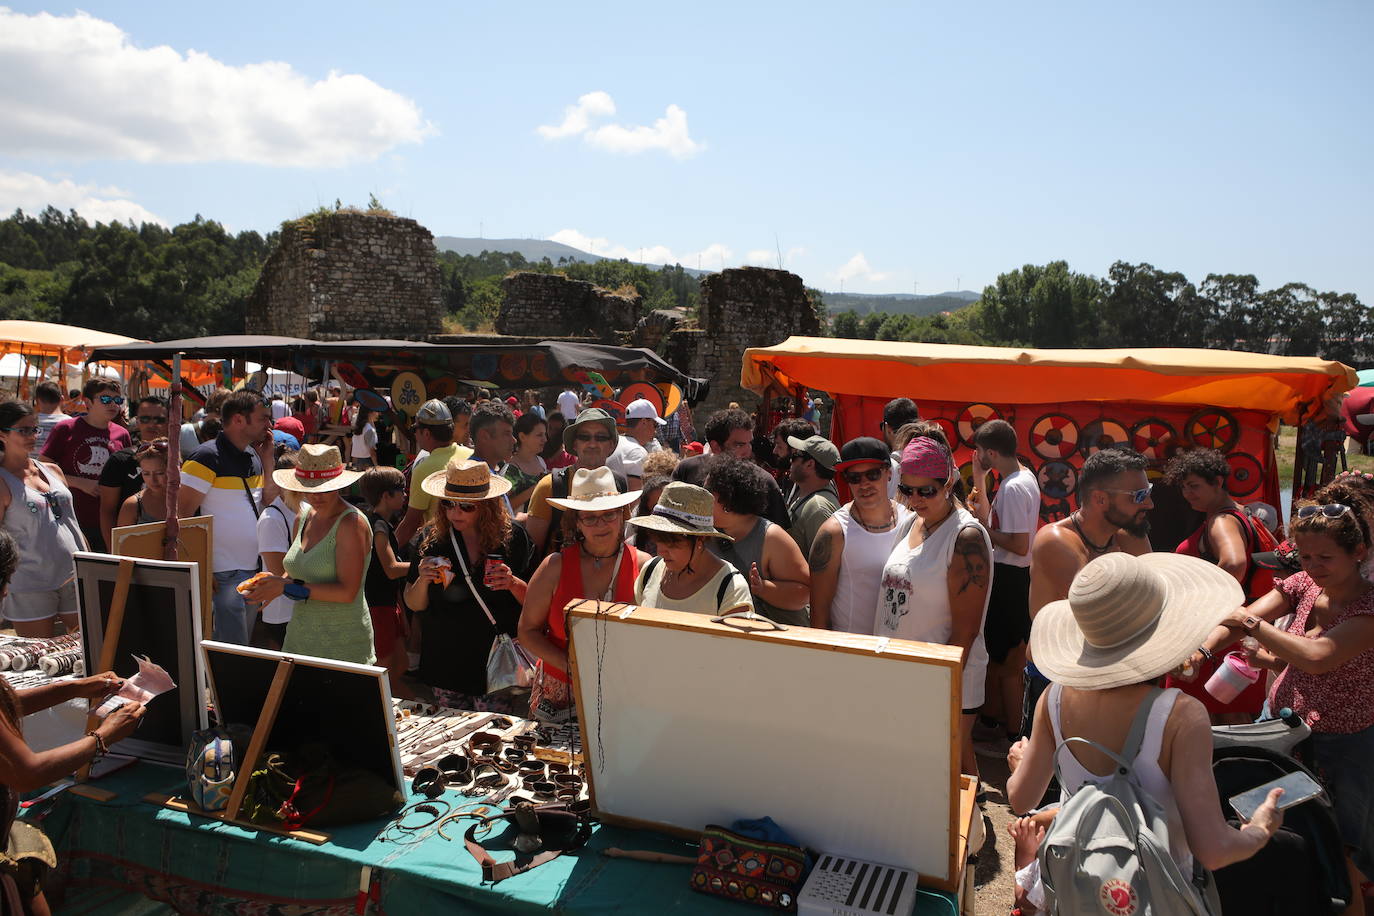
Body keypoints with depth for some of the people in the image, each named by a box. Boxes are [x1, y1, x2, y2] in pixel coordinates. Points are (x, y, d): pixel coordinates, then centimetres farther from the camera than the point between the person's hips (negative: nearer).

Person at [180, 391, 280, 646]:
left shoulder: (253, 455, 11)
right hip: (225, 574, -8)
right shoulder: (207, 457, -13)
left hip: (253, 569, 8)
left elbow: (270, 502, 12)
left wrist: (268, 460, 4)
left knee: (247, 643, 17)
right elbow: (183, 515, -15)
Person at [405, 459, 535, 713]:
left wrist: (513, 583, -19)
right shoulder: (433, 539, 1)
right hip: (445, 663, 3)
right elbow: (414, 605, 7)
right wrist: (423, 580, -13)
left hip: (497, 665, -3)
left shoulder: (513, 537, -6)